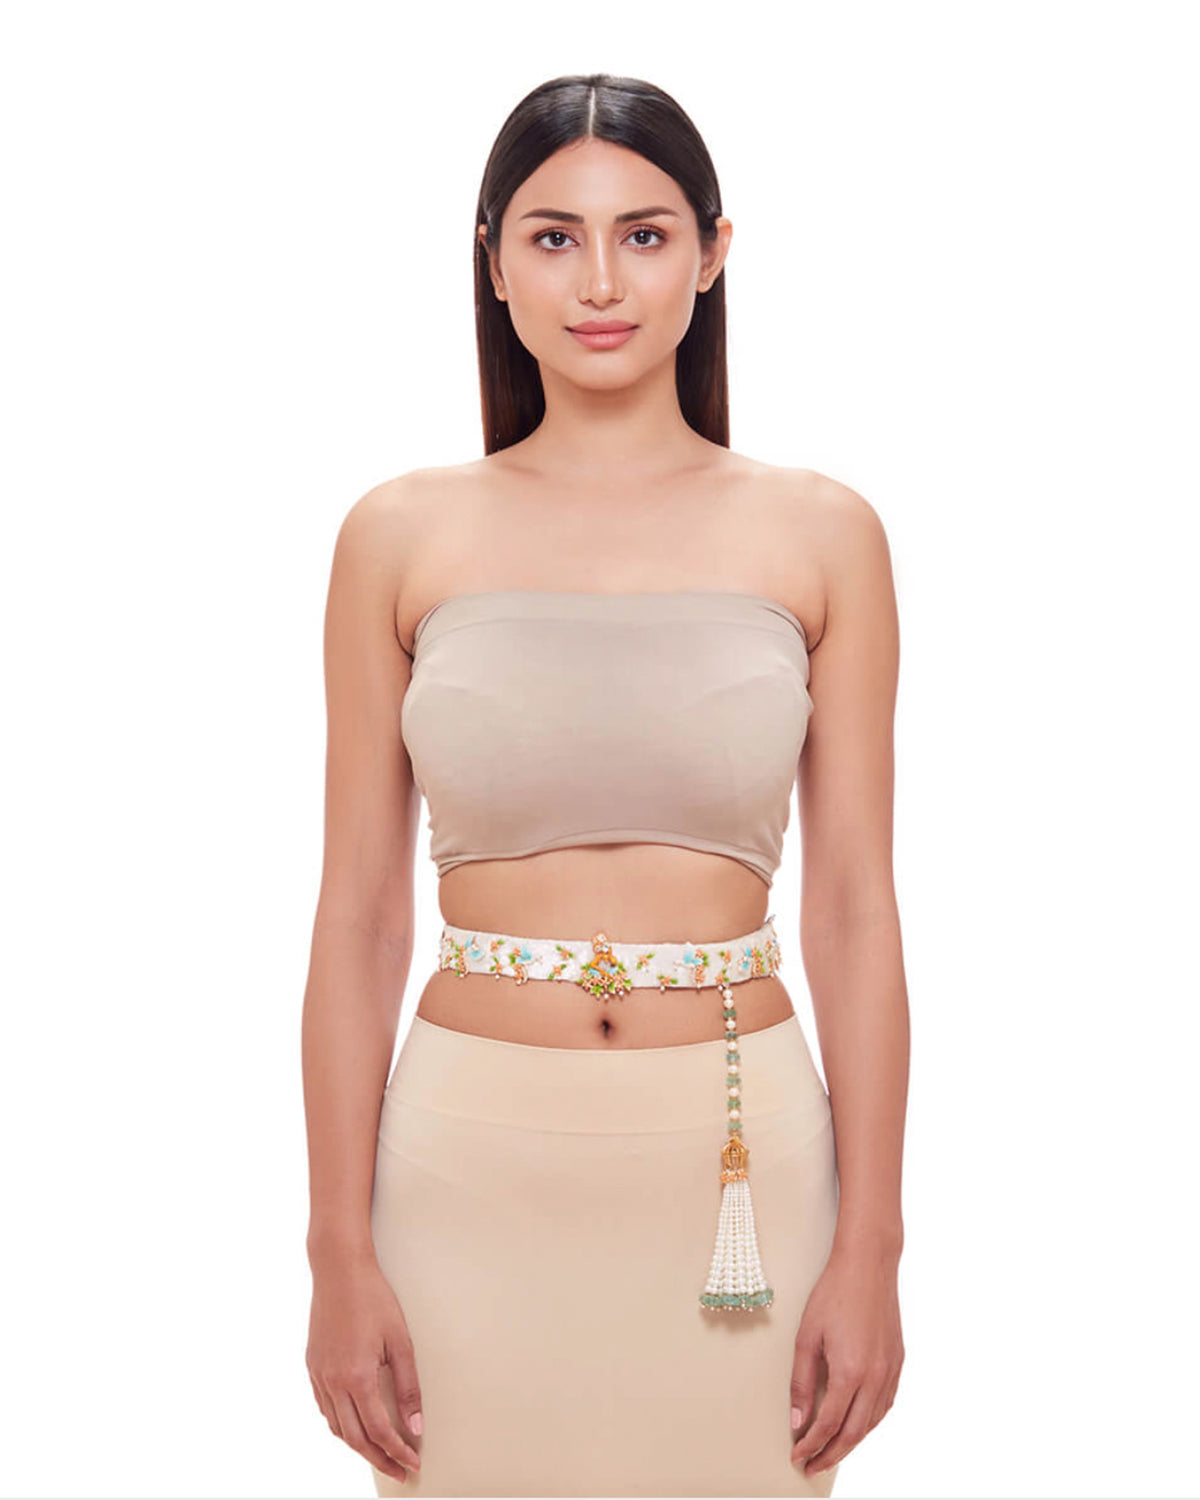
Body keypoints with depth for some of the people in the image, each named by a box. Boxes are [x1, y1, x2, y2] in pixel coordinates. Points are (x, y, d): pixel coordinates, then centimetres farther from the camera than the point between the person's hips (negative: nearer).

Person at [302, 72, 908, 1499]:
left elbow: (853, 914, 0)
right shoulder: (402, 536, 0)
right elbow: (358, 917, 1)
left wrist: (868, 1247, -3)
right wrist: (341, 1253, -2)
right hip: (472, 1155, 0)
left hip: (740, 1160, 0)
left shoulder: (821, 533, 0)